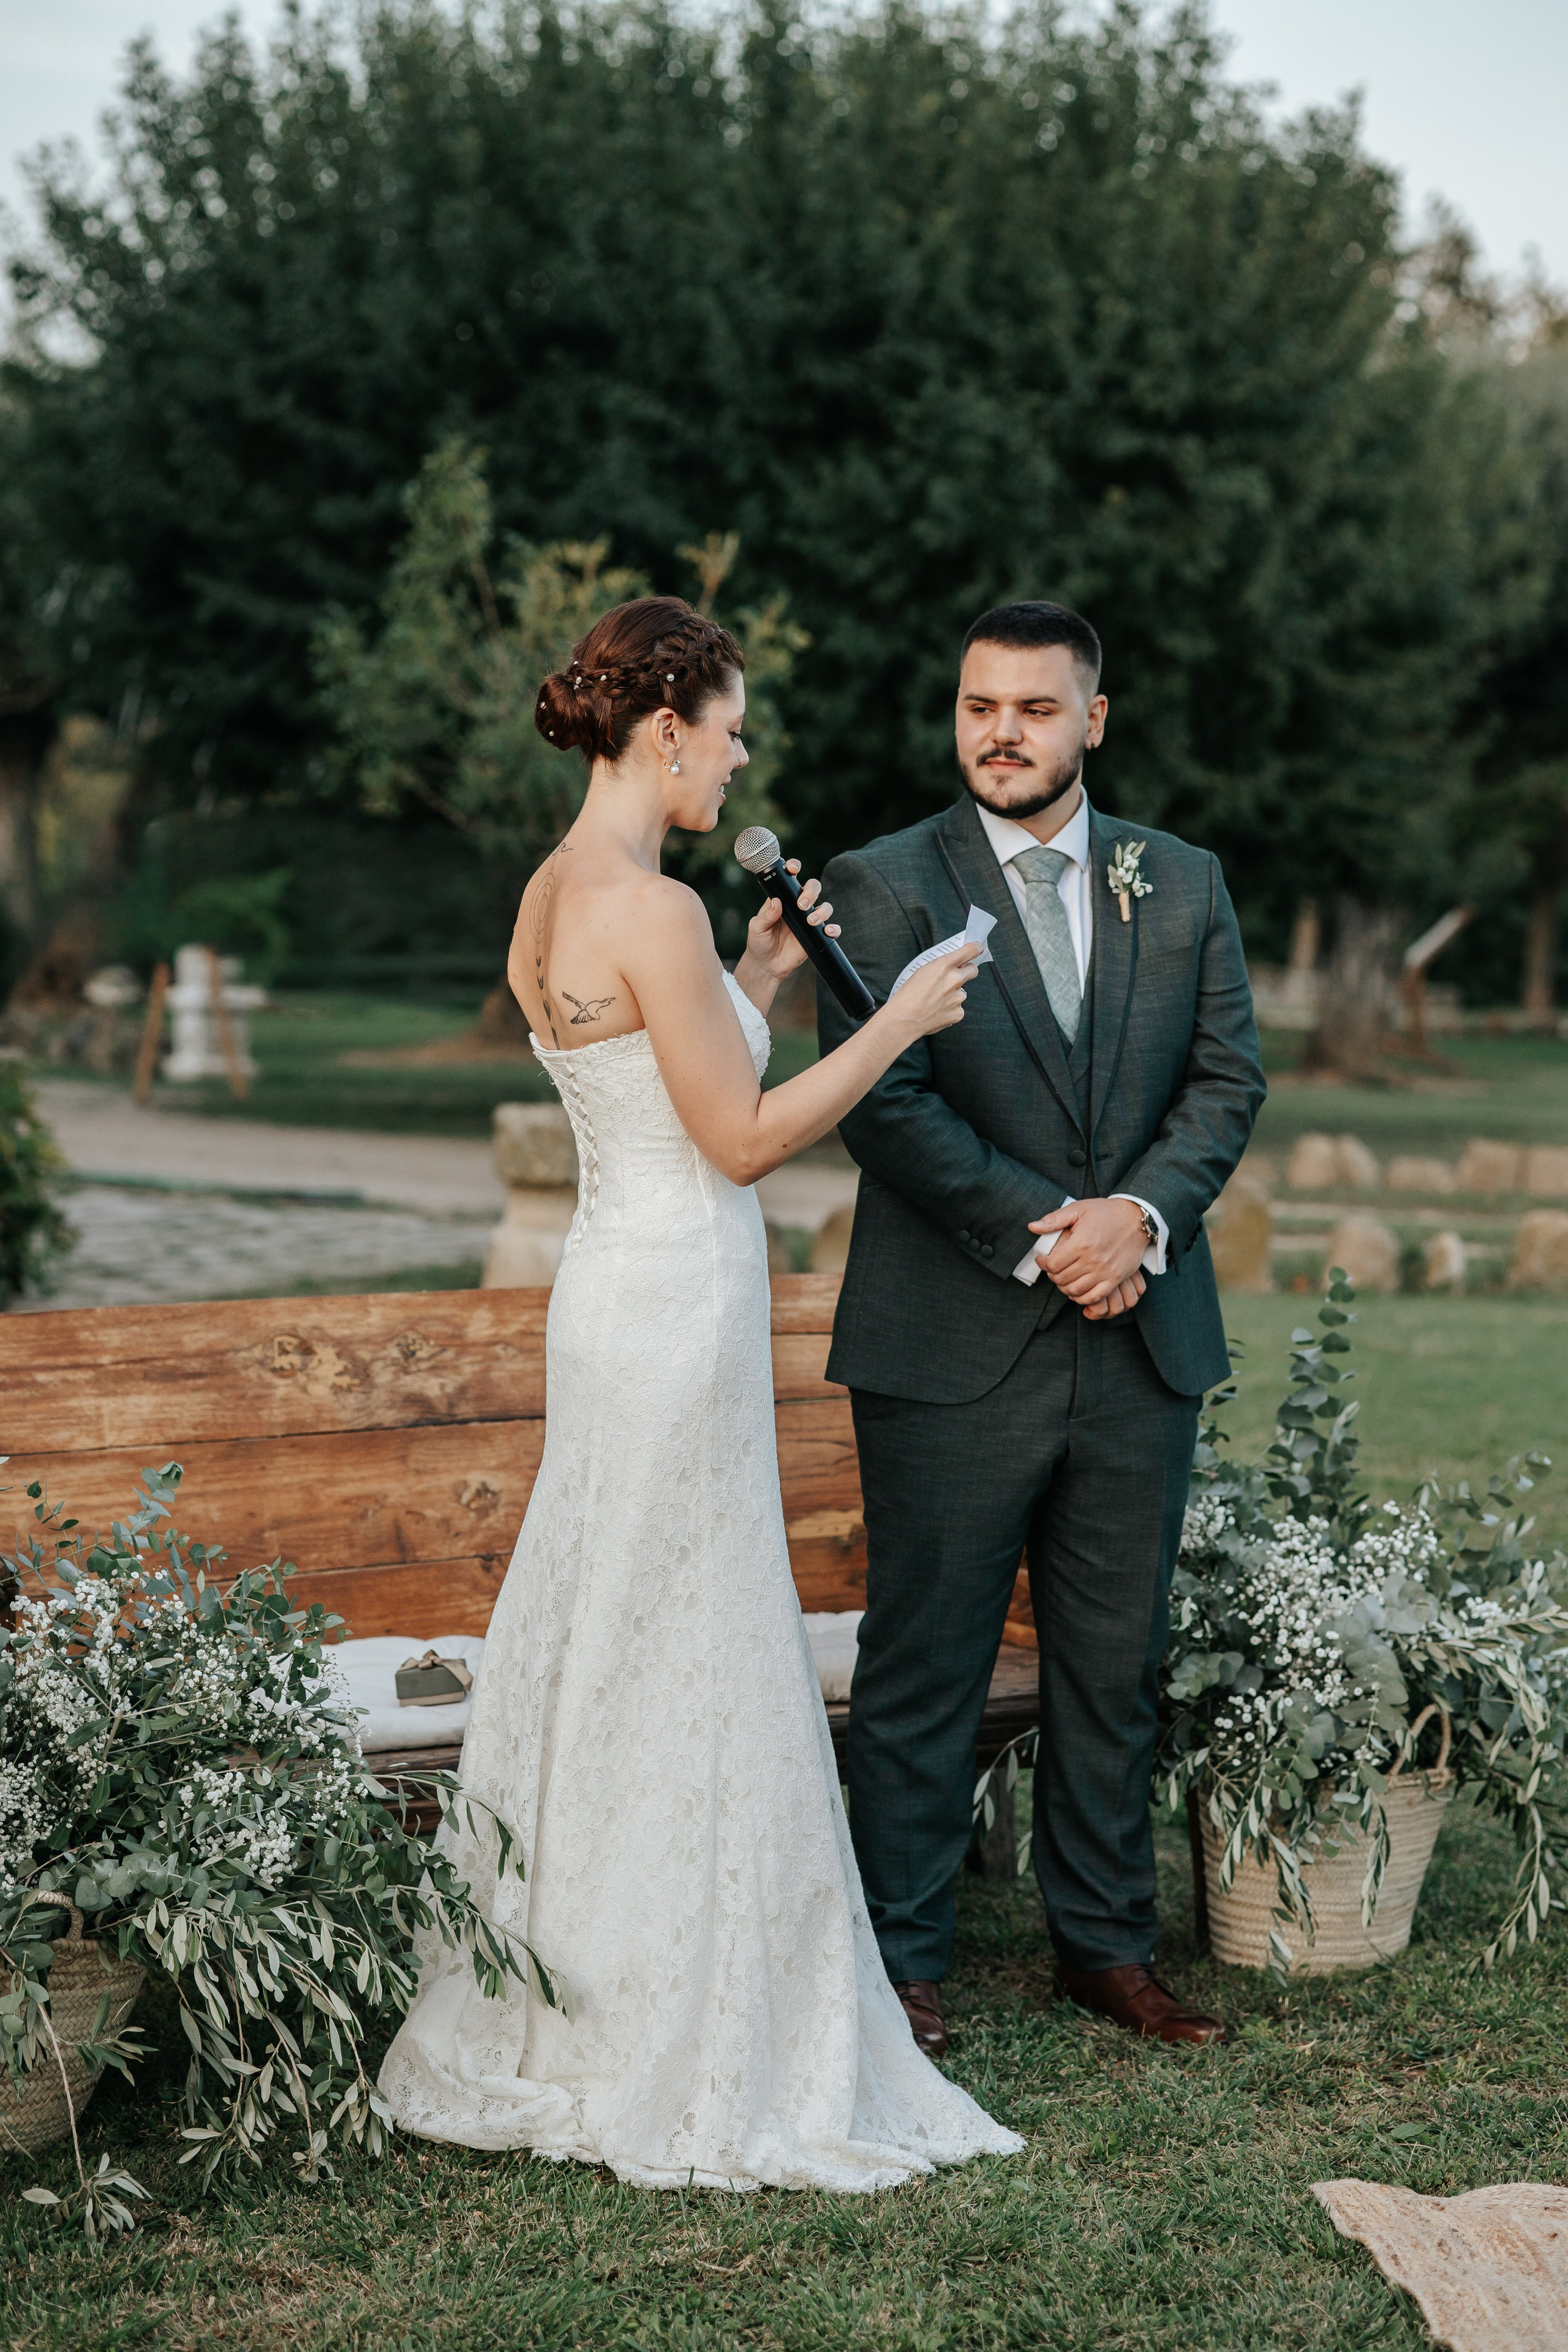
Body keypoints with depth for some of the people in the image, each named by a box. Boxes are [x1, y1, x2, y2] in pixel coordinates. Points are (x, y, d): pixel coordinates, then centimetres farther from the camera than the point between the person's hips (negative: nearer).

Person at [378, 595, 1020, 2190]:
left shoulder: (553, 896, 11)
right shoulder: (652, 909, -19)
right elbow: (743, 1140, -16)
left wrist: (756, 981, 17)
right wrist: (898, 1023, -8)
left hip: (617, 1285, 10)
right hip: (680, 1302, -10)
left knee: (596, 1658, 17)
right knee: (688, 1679, 0)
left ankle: (548, 2026, 28)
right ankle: (687, 2071, 11)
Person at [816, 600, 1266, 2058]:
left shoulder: (1184, 886, 11)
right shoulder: (882, 888, -2)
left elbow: (1229, 1077, 5)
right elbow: (883, 1102, -11)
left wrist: (1142, 1212, -12)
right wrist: (1044, 1234, -17)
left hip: (1142, 1342, 4)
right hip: (952, 1348, -4)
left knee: (1116, 1666, 12)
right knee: (922, 1673, 3)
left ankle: (1105, 1942, 26)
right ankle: (900, 1961, 14)